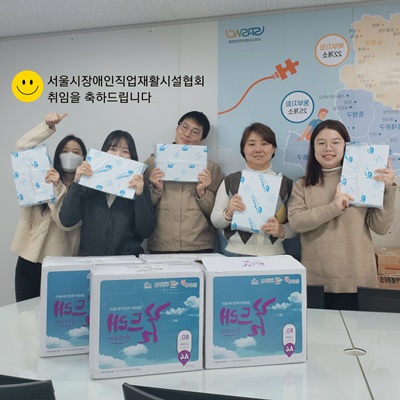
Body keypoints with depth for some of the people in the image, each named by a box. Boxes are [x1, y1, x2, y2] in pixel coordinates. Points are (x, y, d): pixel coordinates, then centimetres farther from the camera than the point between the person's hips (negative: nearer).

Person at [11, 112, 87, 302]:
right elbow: (22, 147, -2)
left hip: (60, 263, -3)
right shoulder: (43, 176, 8)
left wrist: (57, 187, -26)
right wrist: (48, 126, -9)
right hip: (29, 258, 3)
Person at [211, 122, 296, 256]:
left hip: (274, 256, 1)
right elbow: (215, 221, 3)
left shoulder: (287, 183, 3)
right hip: (236, 254, -1)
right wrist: (228, 213, -16)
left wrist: (281, 231, -14)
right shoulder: (230, 181, 1)